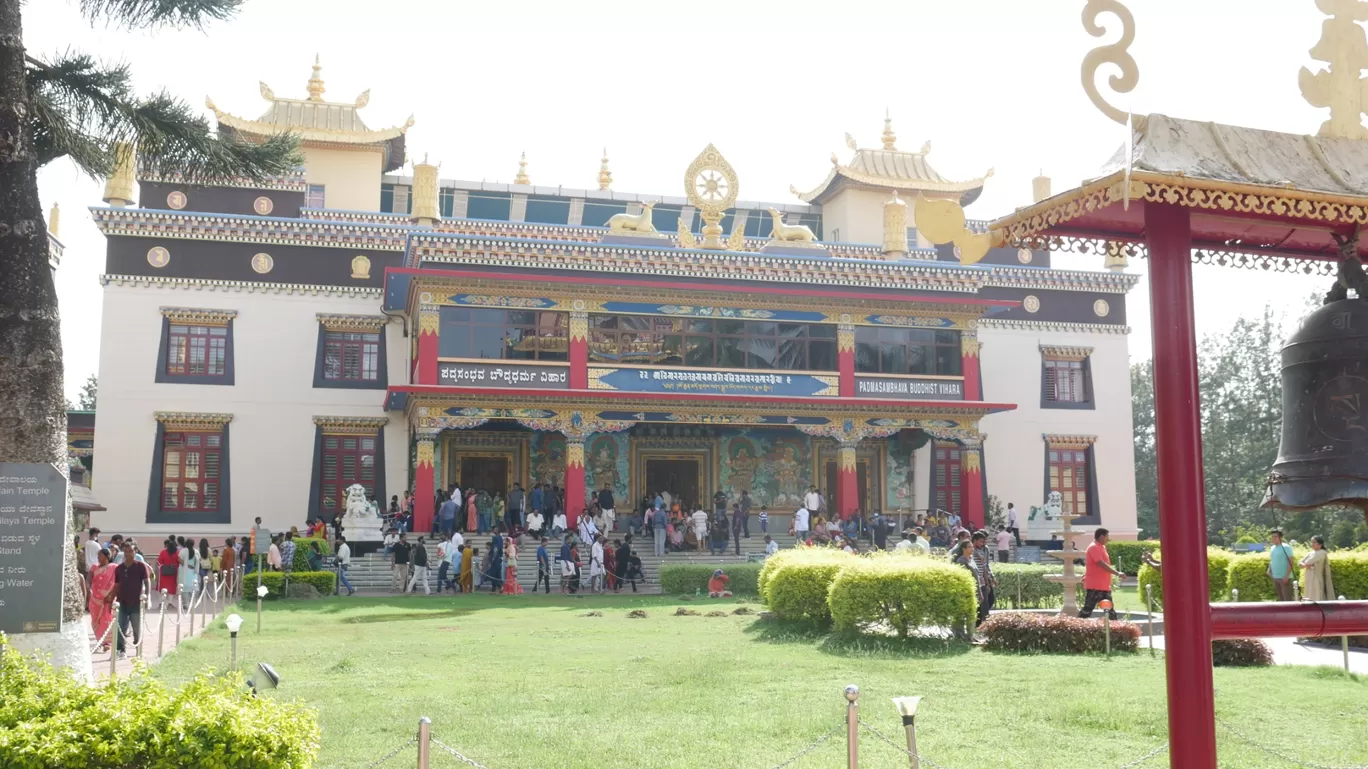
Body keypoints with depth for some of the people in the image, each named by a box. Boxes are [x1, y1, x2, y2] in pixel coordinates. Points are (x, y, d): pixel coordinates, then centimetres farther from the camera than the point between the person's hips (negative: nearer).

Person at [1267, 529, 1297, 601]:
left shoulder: (1286, 547, -10)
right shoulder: (1272, 548, 13)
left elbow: (1291, 562, -14)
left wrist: (1287, 575, -20)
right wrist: (1269, 570, 6)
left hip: (1284, 578, -8)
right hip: (1275, 577, 8)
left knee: (1288, 599, -8)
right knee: (1281, 598, 13)